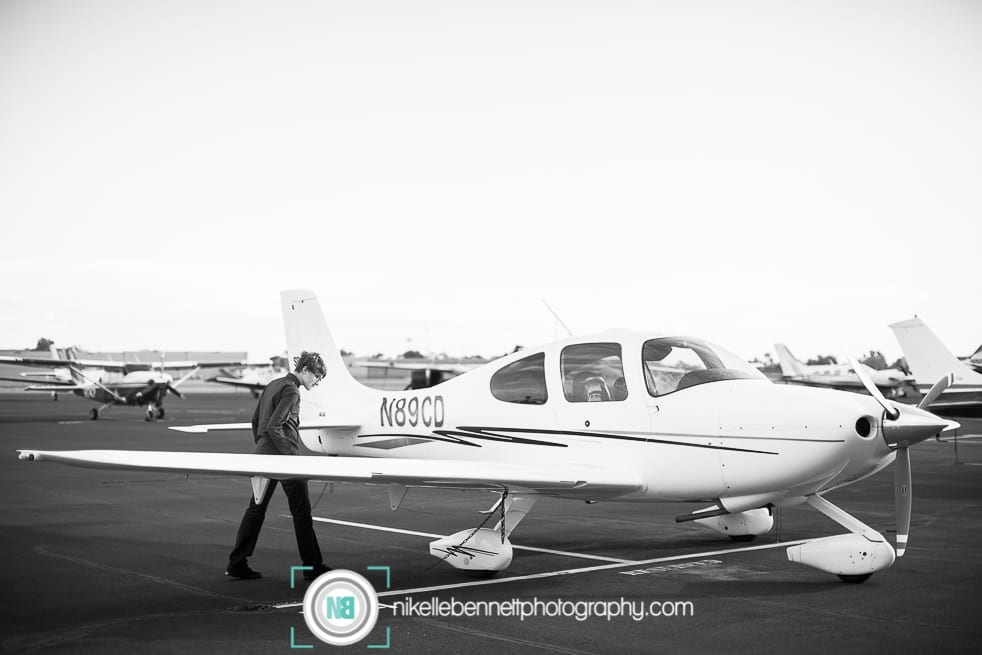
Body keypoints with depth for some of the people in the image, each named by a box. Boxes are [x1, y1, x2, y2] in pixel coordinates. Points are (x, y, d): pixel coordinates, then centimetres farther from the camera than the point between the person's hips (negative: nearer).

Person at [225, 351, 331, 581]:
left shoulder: (273, 385, 15)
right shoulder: (291, 391, -13)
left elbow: (256, 420, 19)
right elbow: (273, 426, -21)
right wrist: (291, 456, -18)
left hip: (264, 455, 9)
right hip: (281, 457, -9)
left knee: (257, 508, 11)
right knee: (301, 512, 0)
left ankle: (237, 563, 11)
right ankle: (312, 566, 6)